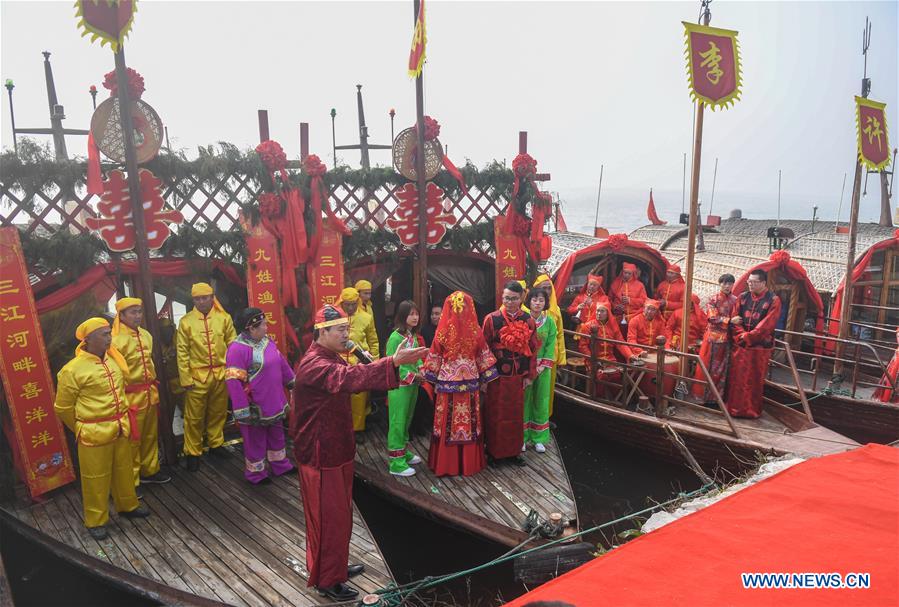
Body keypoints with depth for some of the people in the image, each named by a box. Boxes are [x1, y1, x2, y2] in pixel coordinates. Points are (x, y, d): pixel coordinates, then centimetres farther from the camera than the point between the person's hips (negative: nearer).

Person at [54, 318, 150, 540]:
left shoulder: (113, 360, 3)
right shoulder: (73, 370, -16)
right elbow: (63, 407, -7)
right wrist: (83, 429, 3)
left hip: (120, 428, 6)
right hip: (94, 433, -6)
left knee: (123, 469, 20)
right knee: (96, 477, 7)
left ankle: (128, 505, 39)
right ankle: (96, 521, 22)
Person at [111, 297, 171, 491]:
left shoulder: (146, 335, 7)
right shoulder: (116, 340, -17)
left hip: (150, 393, 7)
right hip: (131, 396, -7)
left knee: (151, 435, 18)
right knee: (132, 439, 3)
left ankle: (149, 470, 34)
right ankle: (130, 480, 16)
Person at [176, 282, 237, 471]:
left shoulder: (224, 318, 0)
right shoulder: (186, 321, -4)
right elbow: (182, 352, -4)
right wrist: (185, 379, -7)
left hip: (221, 374, 2)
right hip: (197, 376, -2)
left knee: (218, 413, 15)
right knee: (194, 417, 5)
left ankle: (216, 444, 32)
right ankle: (192, 452, 18)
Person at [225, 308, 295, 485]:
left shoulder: (267, 341, 4)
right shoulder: (238, 349, -22)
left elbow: (282, 363, 18)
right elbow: (233, 382, -24)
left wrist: (293, 383, 26)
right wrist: (242, 411, -24)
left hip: (275, 403, 8)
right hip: (255, 408, -8)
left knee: (277, 436, 23)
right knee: (255, 441, 10)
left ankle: (280, 465, 41)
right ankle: (256, 473, 29)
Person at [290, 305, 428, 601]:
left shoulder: (333, 359, 9)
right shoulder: (314, 364, -26)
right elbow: (348, 377, -45)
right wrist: (393, 361, -54)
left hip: (337, 449, 10)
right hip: (320, 455, -10)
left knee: (339, 513, 21)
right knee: (328, 516, 4)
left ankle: (334, 565, 39)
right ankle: (327, 580, 20)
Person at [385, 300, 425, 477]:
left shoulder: (414, 335, 8)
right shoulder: (396, 337, -16)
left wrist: (421, 369, -3)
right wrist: (411, 375, -16)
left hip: (413, 384, 8)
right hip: (400, 385, -8)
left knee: (407, 420, 18)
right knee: (398, 422, -2)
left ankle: (404, 452, 32)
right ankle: (396, 462, 4)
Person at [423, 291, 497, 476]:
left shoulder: (443, 331, -8)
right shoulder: (475, 331, -6)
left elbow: (434, 359, -1)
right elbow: (484, 358, 1)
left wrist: (432, 379, 10)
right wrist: (484, 380, 11)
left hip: (447, 382, -1)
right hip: (470, 383, 1)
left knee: (447, 422, 8)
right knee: (469, 421, 10)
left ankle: (446, 464, 17)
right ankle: (469, 462, 20)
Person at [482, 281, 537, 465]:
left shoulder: (528, 321, 2)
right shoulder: (491, 319, -7)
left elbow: (532, 349, 6)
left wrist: (530, 375, 5)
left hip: (518, 376, 3)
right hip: (497, 376, -3)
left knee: (516, 415, 13)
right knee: (496, 415, 7)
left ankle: (514, 450, 27)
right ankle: (494, 451, 21)